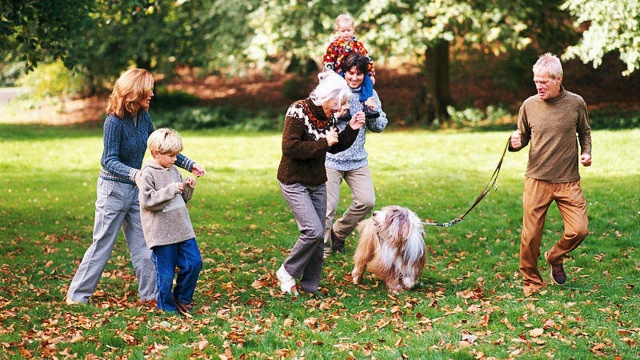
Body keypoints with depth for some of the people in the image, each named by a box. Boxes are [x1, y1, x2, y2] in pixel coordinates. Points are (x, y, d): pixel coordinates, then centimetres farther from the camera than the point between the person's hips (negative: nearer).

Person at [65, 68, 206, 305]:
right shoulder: (114, 122, -20)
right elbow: (109, 161, -23)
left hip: (135, 189, 7)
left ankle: (151, 293, 15)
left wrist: (188, 165, 9)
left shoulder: (143, 117, 1)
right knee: (102, 245, 0)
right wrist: (134, 173, -39)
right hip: (114, 189, -7)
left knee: (142, 245, 8)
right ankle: (77, 295, 11)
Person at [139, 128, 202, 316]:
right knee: (166, 271, 0)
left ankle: (181, 298, 21)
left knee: (194, 262, 3)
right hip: (161, 232, -7)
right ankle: (166, 306, 18)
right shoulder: (148, 174, -10)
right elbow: (148, 201, -19)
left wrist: (188, 188, 0)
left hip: (182, 228, 7)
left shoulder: (174, 171, 12)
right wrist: (171, 190, -21)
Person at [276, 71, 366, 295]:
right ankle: (287, 272, 2)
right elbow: (289, 148, -27)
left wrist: (351, 129, 1)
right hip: (295, 182, -7)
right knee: (313, 231, -18)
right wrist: (323, 143, -23)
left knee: (318, 237, 6)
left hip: (317, 182, 8)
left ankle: (309, 287, 16)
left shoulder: (328, 115, 4)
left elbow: (336, 148, 16)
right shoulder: (299, 111, -18)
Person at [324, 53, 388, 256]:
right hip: (331, 158, -4)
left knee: (367, 201, -1)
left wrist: (373, 111, -10)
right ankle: (322, 248, 12)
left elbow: (380, 127, 9)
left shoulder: (370, 94, 5)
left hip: (357, 160, 4)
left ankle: (339, 232, 22)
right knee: (328, 207, -6)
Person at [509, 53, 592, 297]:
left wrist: (586, 152, 0)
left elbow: (584, 131, 18)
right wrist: (515, 143, -11)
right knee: (531, 235, -1)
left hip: (568, 181, 0)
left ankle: (554, 258, 24)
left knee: (579, 230, -7)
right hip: (537, 180, 0)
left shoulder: (576, 103, 1)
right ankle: (531, 282, 18)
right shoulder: (529, 105, 1)